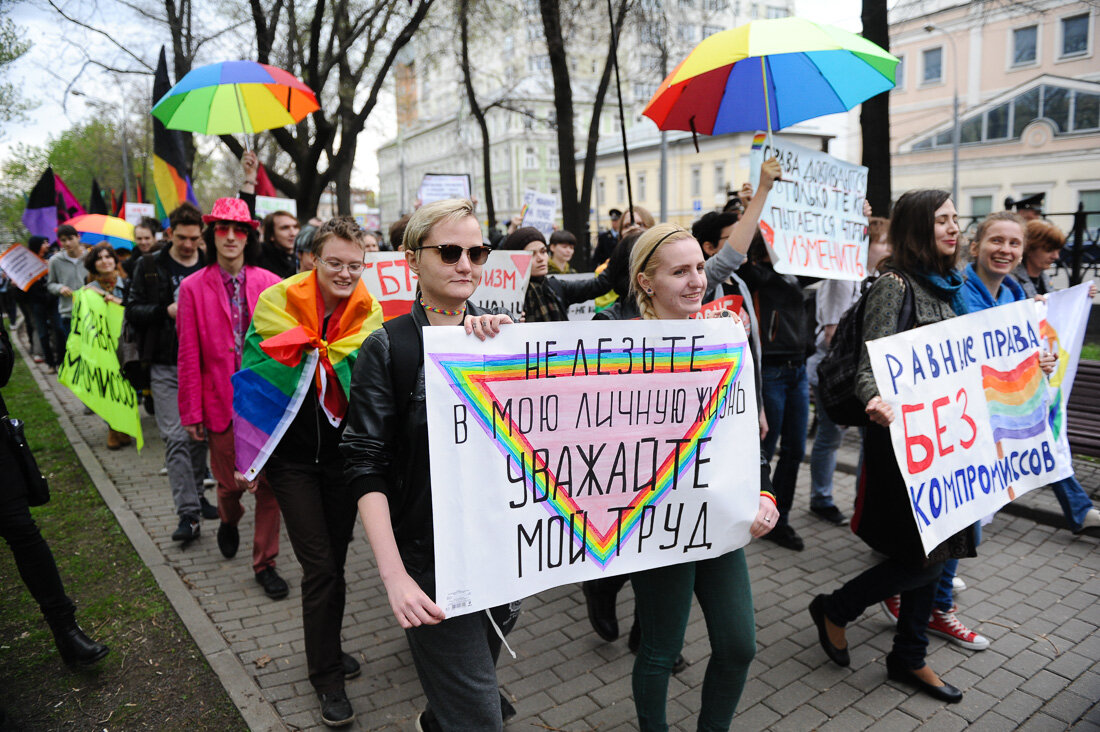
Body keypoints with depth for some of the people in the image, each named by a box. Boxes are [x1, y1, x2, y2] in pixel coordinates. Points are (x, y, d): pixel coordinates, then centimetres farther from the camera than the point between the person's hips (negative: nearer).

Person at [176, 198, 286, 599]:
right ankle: (229, 521, 47)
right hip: (222, 403, 0)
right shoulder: (193, 287, -1)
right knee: (230, 483, 11)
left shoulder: (270, 284, 1)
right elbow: (189, 356, -1)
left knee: (270, 484, 4)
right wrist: (192, 412, -2)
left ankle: (265, 562, 20)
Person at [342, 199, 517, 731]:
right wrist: (393, 573, -19)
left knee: (482, 673, 23)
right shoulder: (388, 346, -7)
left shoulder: (498, 333, 5)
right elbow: (366, 465, -11)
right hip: (431, 557, -4)